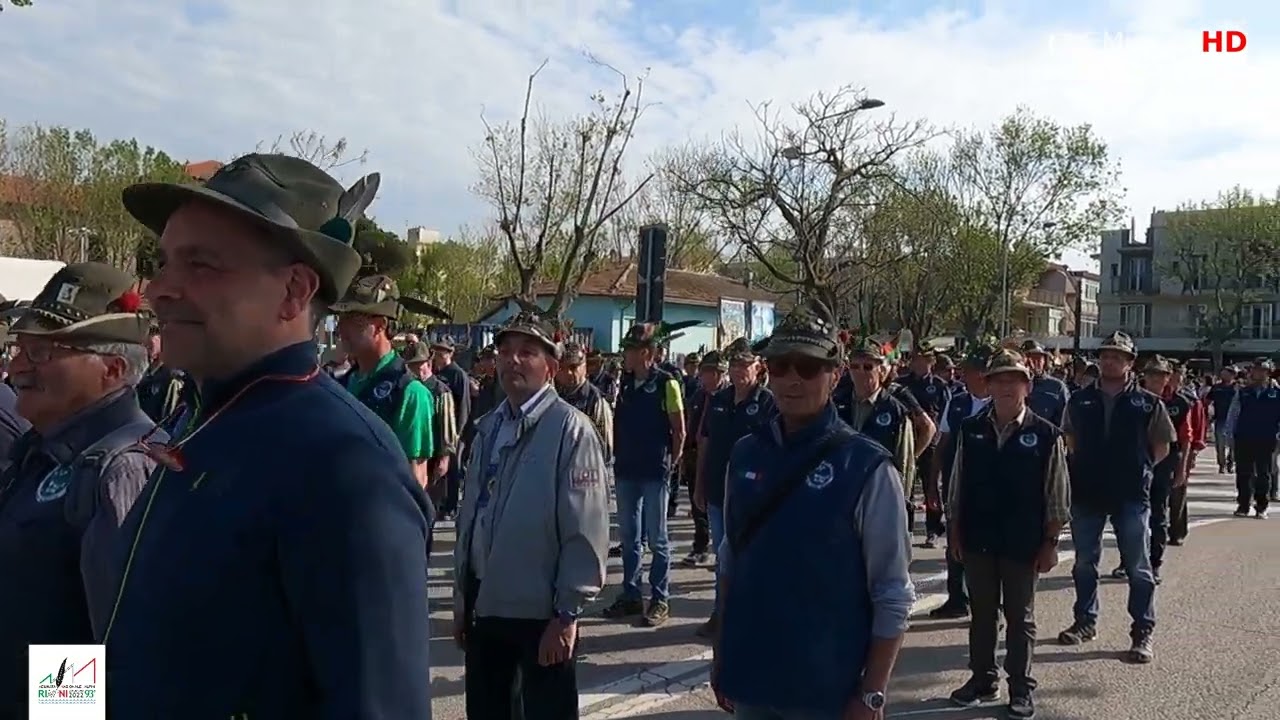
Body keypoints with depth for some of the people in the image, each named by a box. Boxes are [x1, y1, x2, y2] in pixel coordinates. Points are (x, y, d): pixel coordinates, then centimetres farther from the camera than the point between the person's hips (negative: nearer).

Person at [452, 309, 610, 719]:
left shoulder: (571, 430, -12)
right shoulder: (488, 428, 7)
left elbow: (586, 533, -15)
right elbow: (469, 517, 10)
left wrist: (567, 614, -16)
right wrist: (461, 600, 12)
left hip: (541, 613, -6)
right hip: (485, 606, 6)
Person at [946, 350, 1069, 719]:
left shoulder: (1045, 435, -8)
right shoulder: (970, 430, 0)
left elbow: (1057, 497, -3)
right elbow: (957, 487, 6)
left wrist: (1050, 543, -4)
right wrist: (955, 533, 6)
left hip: (1024, 546, -2)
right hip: (977, 541, 3)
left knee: (1020, 618, 10)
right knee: (982, 614, 15)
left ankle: (1021, 689, 23)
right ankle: (983, 680, 30)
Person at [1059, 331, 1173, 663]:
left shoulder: (1148, 404, -3)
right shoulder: (1080, 401, 5)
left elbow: (1161, 447, 6)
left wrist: (1138, 470, 0)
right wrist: (1084, 469, 8)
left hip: (1132, 497, -3)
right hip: (1086, 493, 3)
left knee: (1138, 567, 2)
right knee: (1084, 562, 13)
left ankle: (1142, 633, 12)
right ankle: (1085, 621, 28)